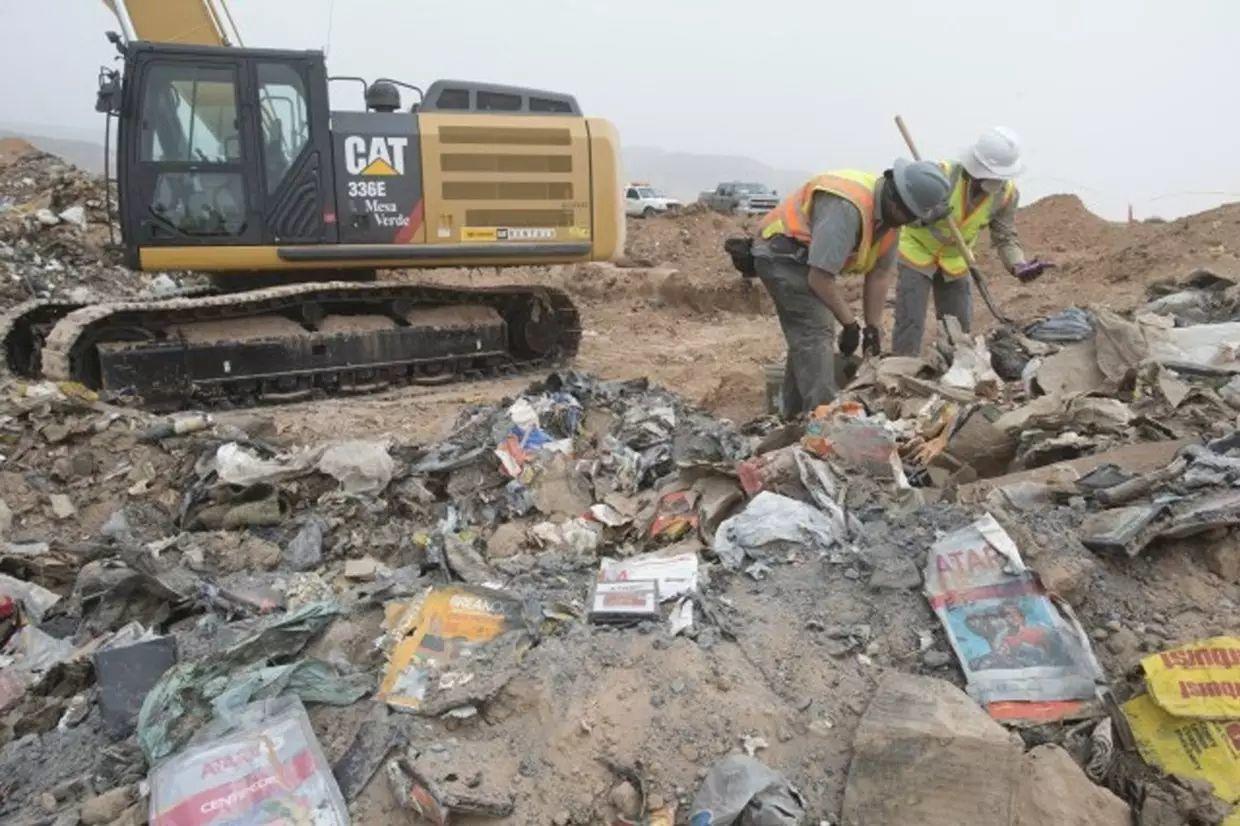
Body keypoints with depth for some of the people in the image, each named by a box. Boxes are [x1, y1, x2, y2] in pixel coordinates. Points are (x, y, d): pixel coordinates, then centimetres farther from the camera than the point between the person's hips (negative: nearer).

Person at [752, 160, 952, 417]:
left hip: (804, 257, 10)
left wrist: (873, 328, 1)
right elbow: (820, 278, -31)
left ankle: (797, 415, 27)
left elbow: (880, 273, 2)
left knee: (806, 337, 15)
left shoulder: (892, 211, -4)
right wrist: (850, 324, -20)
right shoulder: (847, 208, -32)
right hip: (781, 253, -10)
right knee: (817, 331, -18)